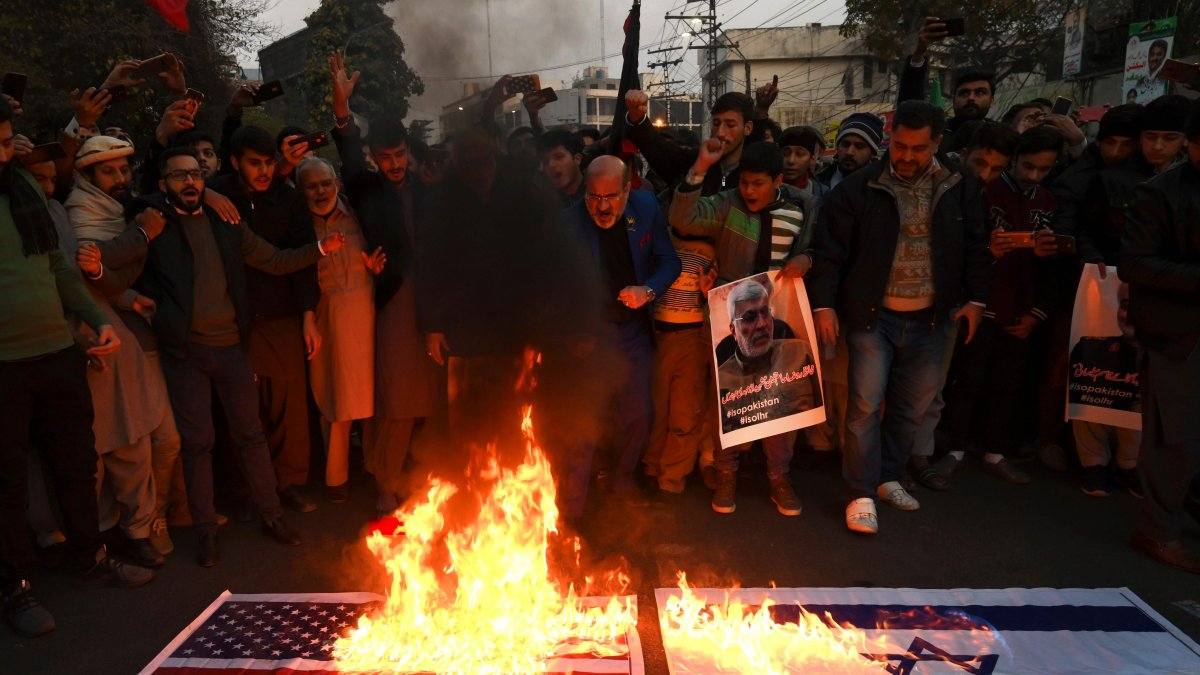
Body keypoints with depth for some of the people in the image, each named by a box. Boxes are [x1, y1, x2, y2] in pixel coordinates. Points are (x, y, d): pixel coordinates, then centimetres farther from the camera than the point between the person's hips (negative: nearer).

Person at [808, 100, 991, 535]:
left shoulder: (959, 189, 3)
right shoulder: (860, 189, -7)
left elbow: (975, 248, 11)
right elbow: (830, 250, -7)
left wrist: (975, 299, 6)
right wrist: (823, 304, -13)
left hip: (930, 319, 4)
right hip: (873, 316, -3)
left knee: (912, 406, 13)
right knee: (866, 404, -5)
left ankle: (889, 477, 32)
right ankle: (862, 494, 8)